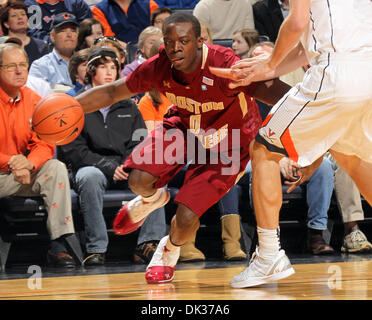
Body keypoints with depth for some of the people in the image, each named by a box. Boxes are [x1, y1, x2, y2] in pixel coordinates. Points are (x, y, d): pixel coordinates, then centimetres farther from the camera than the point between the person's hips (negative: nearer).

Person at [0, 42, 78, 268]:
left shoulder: (33, 100, 4)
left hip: (23, 173, 5)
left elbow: (45, 145, 0)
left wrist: (28, 165, -23)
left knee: (56, 168, -19)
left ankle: (59, 245, -23)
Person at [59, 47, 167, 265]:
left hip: (125, 172, 3)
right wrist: (109, 167, -15)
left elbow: (140, 143, 13)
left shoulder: (128, 107, 21)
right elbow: (73, 150, -2)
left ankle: (149, 243, -32)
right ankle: (96, 248, -37)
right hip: (91, 167, -3)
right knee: (90, 177, -38)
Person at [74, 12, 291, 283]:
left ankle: (171, 251, 25)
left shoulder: (225, 66, -37)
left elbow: (271, 90, -50)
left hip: (226, 143, -4)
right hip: (186, 126, 4)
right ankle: (152, 199, 23)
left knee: (186, 217, -15)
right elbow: (112, 93, -6)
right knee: (139, 179, -19)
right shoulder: (160, 67, -21)